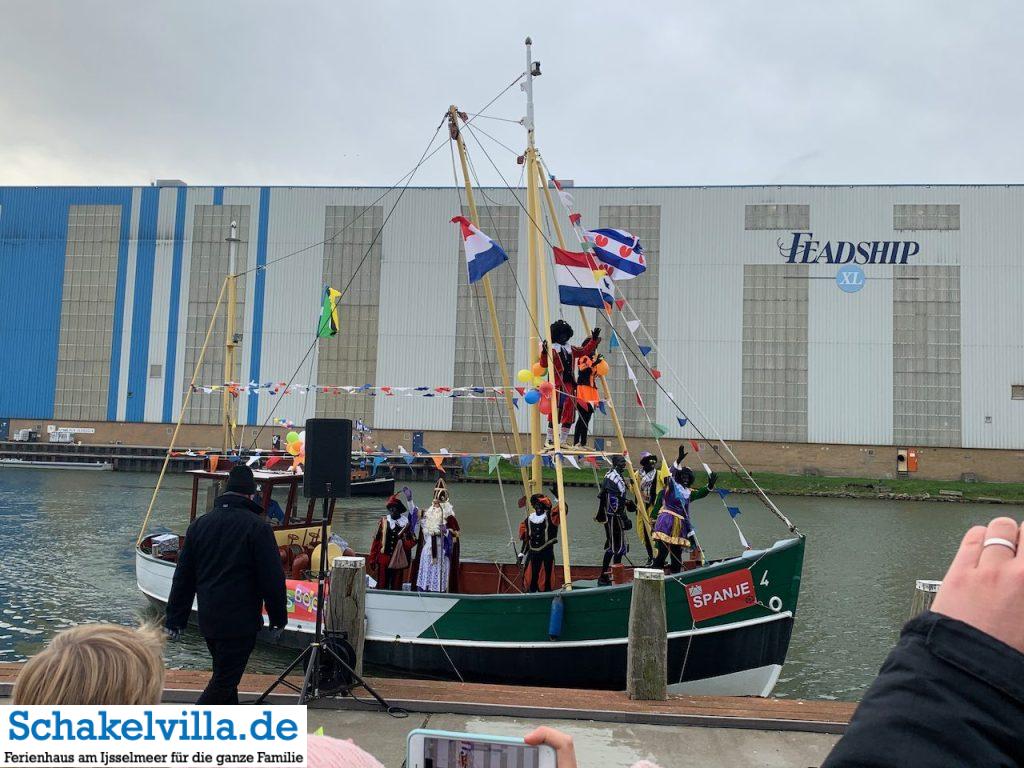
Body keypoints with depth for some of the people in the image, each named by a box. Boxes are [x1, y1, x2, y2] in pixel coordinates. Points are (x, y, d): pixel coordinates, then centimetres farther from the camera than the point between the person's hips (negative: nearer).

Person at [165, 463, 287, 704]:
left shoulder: (199, 524, 8)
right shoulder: (257, 526, -12)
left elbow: (183, 578, 11)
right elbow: (272, 578, -12)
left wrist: (175, 619, 16)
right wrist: (279, 617, -1)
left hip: (207, 620, 7)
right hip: (240, 621, -7)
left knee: (225, 676, 21)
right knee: (223, 683, -1)